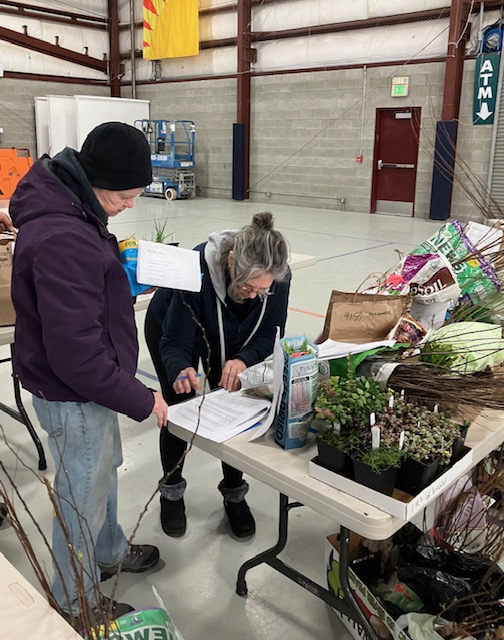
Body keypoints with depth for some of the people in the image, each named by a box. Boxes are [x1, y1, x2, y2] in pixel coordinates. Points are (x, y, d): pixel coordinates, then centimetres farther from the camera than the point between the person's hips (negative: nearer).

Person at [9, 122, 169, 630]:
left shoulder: (69, 209, 0)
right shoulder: (62, 241, -33)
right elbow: (76, 354, -31)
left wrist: (119, 270, 2)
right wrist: (141, 400, -21)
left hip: (91, 378, 10)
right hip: (73, 394, -10)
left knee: (103, 469, 27)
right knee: (83, 493, 11)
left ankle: (108, 552, 53)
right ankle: (78, 603, 36)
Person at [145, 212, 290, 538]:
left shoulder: (278, 276, -32)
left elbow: (269, 334, -20)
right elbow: (175, 342, -33)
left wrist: (243, 359, -41)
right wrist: (180, 370, -56)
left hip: (228, 338, 3)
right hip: (170, 328, -2)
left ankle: (234, 494, 21)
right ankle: (172, 491, 25)